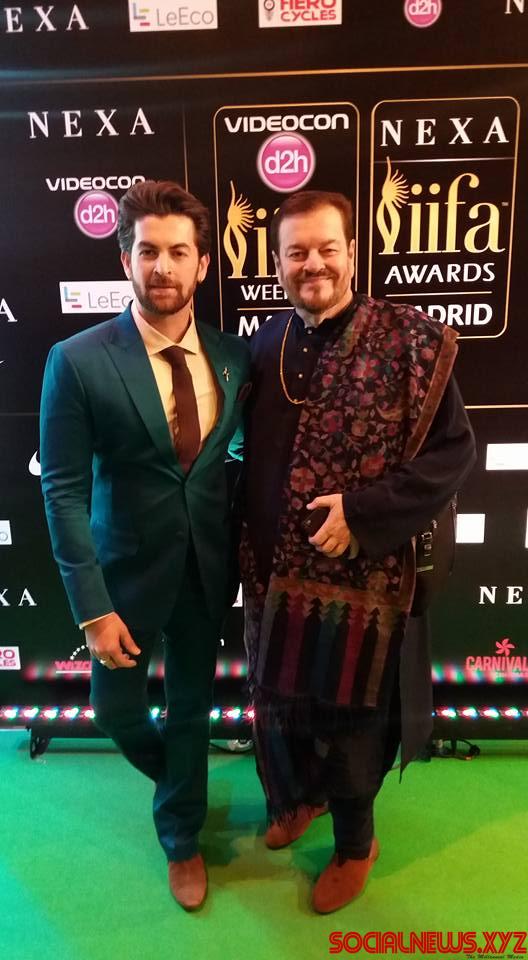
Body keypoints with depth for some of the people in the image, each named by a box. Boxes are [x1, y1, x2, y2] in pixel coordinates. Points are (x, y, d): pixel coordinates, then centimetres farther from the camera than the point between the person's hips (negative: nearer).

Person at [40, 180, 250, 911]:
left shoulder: (233, 356, -4)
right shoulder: (78, 361, -14)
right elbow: (64, 493, -13)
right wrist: (93, 607, -15)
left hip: (209, 568, 2)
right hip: (129, 568, -2)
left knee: (193, 708, 17)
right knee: (115, 707, 16)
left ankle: (181, 837, 45)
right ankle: (174, 774, 53)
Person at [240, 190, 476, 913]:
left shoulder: (407, 339, -12)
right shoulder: (266, 344, 3)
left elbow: (453, 451, -13)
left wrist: (362, 512, -21)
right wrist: (249, 544, 4)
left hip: (361, 574, -4)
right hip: (275, 569, 5)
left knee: (349, 714, 14)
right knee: (280, 699, 22)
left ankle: (355, 843, 44)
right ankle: (301, 794, 54)